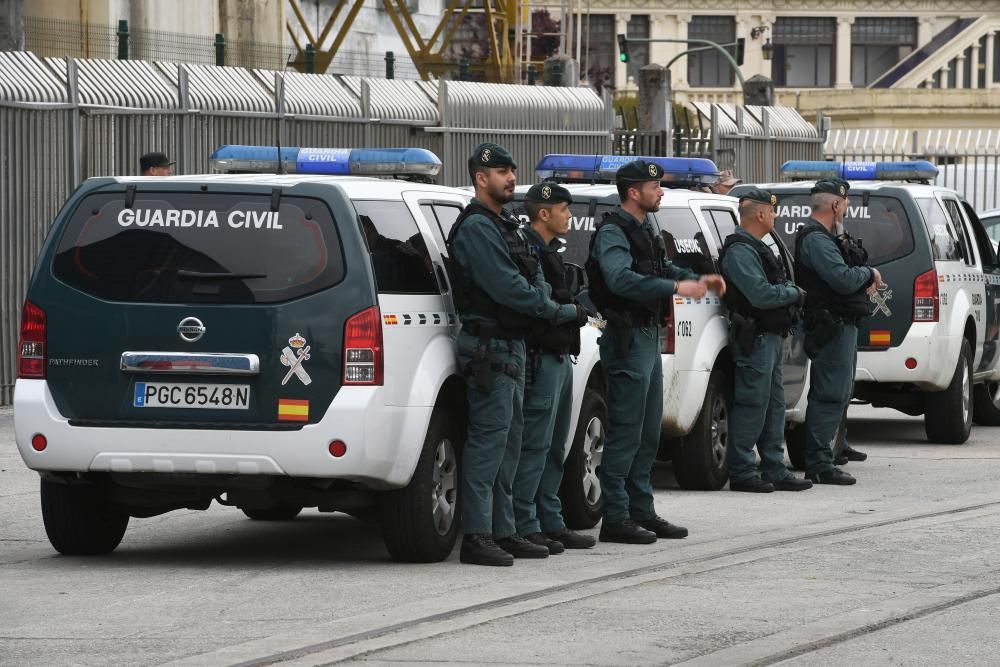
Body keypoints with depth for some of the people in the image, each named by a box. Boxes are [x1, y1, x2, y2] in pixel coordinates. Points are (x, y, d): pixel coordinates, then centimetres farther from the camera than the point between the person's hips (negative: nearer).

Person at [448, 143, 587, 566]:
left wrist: (549, 303, -5)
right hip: (488, 345, -10)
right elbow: (508, 287, -20)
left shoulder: (506, 226, 20)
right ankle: (476, 537, -12)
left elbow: (534, 278, 17)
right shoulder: (476, 227, -13)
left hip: (512, 347, 10)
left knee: (507, 441, 13)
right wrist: (562, 312, -11)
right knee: (488, 439, -11)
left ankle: (503, 532, 18)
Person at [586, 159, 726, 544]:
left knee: (647, 435, 14)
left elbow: (662, 269, 30)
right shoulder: (613, 232, -14)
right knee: (626, 432, -9)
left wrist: (697, 280, 12)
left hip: (648, 337, 10)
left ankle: (641, 512, 20)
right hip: (628, 337, -10)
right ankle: (615, 519, -7)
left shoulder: (644, 231, 17)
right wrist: (676, 287, -31)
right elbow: (621, 279, -29)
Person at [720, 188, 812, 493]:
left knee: (773, 405, 13)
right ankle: (742, 472, -4)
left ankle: (775, 470, 17)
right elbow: (761, 294, -22)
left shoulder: (756, 248, 19)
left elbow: (777, 286, 22)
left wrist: (791, 291, 2)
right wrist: (794, 293, -8)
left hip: (770, 337, 11)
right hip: (755, 338, -11)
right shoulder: (740, 251, -15)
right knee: (752, 405, -8)